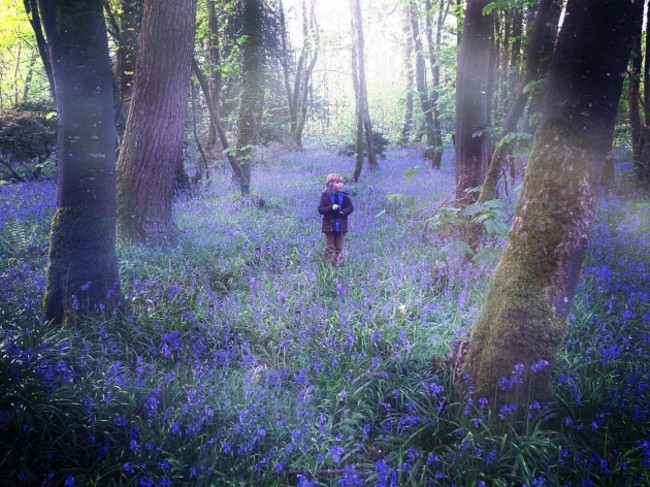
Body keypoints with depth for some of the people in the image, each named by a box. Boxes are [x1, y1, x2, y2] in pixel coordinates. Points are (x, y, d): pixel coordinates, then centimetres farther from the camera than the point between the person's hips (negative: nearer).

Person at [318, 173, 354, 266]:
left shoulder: (344, 196, 0)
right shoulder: (325, 196, -6)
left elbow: (351, 208, 3)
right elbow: (320, 209, -11)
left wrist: (344, 211, -17)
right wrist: (331, 208, -25)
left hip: (341, 226, 2)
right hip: (329, 226, -2)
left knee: (339, 247, 10)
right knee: (329, 247, 5)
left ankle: (337, 263, 18)